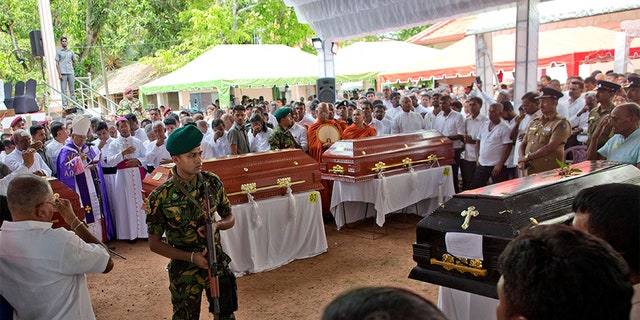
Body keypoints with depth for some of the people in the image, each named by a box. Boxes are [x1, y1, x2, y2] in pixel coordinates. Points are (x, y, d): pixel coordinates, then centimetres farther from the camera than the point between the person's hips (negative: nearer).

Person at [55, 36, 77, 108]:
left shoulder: (71, 52, 12)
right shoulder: (58, 52, 5)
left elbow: (74, 62, 23)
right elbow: (57, 64, 0)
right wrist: (59, 74, -7)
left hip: (70, 73, 3)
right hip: (63, 73, -2)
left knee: (72, 90, 5)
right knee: (63, 90, -3)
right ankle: (64, 106, -2)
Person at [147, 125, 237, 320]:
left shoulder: (212, 182, -8)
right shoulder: (160, 197, -16)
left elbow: (230, 218, 4)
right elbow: (154, 243, -9)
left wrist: (216, 225, -18)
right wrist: (191, 257, -18)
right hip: (184, 272, -2)